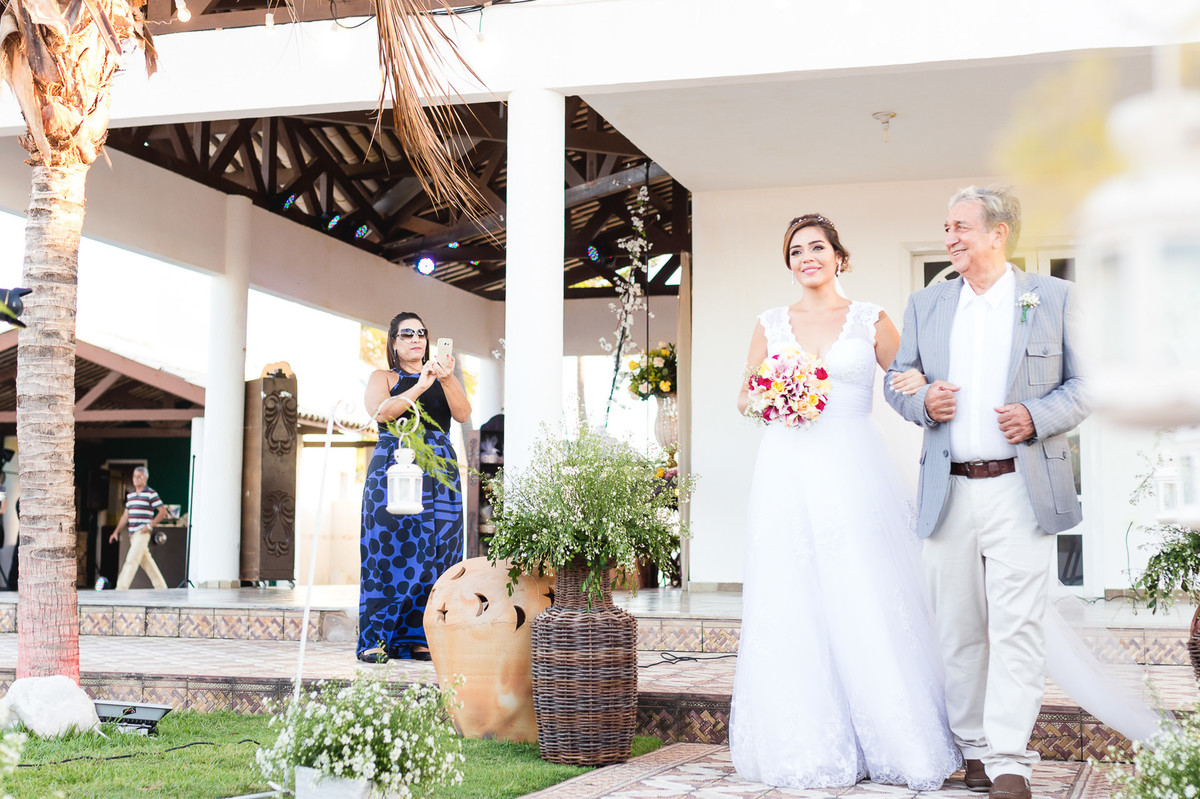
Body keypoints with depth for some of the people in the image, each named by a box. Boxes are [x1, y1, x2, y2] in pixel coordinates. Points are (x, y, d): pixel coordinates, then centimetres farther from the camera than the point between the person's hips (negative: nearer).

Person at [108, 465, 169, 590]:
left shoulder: (151, 494, -5)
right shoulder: (130, 495, 17)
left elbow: (163, 511, -6)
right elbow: (126, 515, 23)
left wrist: (150, 525, -14)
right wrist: (116, 532, 16)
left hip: (143, 533, -8)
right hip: (132, 534, 8)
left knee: (131, 559, -15)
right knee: (146, 561, 11)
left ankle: (121, 588, -20)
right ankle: (161, 587, 19)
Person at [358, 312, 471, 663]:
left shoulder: (445, 377, 18)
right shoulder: (383, 377, 11)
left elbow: (463, 414, 0)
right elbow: (382, 412, -9)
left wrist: (446, 380, -16)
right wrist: (420, 386, -18)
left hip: (440, 473, 3)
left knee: (434, 552, -3)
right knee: (393, 549, -10)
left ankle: (418, 638, 0)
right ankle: (376, 639, -8)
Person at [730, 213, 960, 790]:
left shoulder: (871, 321, 8)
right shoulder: (771, 325, 12)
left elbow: (909, 384, 10)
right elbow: (745, 399, 18)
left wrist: (923, 383, -12)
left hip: (854, 475, -2)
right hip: (788, 476, 2)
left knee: (866, 606, -4)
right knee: (794, 609, -1)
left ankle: (895, 745, 5)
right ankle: (809, 748, 5)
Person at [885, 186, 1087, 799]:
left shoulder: (1055, 298, 5)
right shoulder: (925, 305, 14)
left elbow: (1087, 382, 5)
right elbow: (898, 381, 17)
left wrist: (1038, 417, -12)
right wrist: (923, 401, -5)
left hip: (1021, 489, -3)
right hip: (949, 490, 4)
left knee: (1016, 627, -8)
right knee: (958, 628, 7)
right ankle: (973, 748, 16)